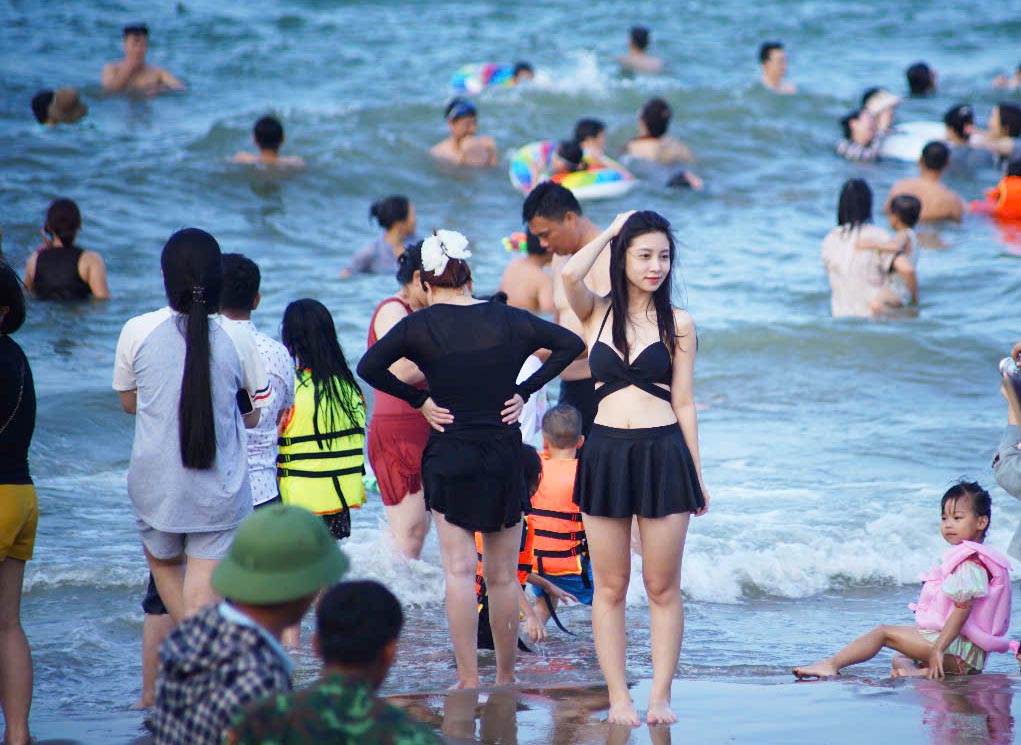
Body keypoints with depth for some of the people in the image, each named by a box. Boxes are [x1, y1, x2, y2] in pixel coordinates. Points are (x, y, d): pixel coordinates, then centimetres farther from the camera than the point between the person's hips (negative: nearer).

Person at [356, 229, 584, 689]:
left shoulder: (420, 325, -5)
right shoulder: (508, 319, 2)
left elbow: (369, 366, -12)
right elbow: (571, 343, 5)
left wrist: (419, 400, -4)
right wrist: (524, 392, 4)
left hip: (448, 456, -2)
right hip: (505, 456, 2)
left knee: (460, 571, -2)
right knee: (503, 576, 10)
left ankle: (468, 680, -7)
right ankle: (506, 676, 17)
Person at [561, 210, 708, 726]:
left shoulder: (676, 323, 5)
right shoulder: (596, 313, 6)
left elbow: (683, 403, 7)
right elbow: (570, 274, -16)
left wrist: (696, 473, 5)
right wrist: (611, 230, -1)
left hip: (662, 454, -1)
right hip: (605, 452, 1)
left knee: (662, 587, 2)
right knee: (610, 586, 4)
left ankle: (660, 697, 8)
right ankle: (618, 698, 10)